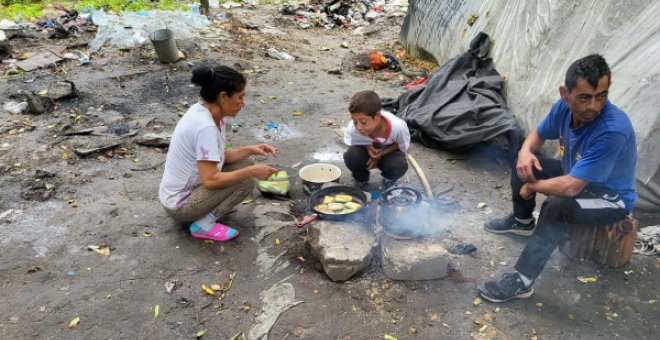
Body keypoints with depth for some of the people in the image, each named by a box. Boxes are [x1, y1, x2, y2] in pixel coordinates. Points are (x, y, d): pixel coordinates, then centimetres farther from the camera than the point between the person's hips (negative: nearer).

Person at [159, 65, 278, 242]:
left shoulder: (203, 111, -1)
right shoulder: (205, 126, -28)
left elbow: (220, 156, 8)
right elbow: (210, 180, -29)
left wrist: (250, 150, -4)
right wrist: (252, 171, -22)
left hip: (188, 189, 9)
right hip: (180, 205, -9)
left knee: (244, 164, 6)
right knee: (245, 180, -16)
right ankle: (204, 225, -6)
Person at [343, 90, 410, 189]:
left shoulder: (397, 126, -35)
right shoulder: (352, 128, -32)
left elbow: (403, 146, -13)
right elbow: (351, 143, -8)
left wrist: (380, 154, -25)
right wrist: (367, 147, -28)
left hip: (388, 152, -1)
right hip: (366, 151, 1)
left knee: (399, 165, -32)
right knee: (351, 156, -31)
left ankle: (389, 181, 7)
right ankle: (360, 180, 5)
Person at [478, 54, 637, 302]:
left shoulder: (614, 130, -38)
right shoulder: (565, 106, -17)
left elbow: (569, 188, -39)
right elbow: (538, 134, 4)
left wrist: (532, 187, -21)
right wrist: (525, 151, -19)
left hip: (611, 198, -8)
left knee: (557, 205, -35)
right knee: (525, 164, 6)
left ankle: (521, 281, -26)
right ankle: (522, 221, 29)